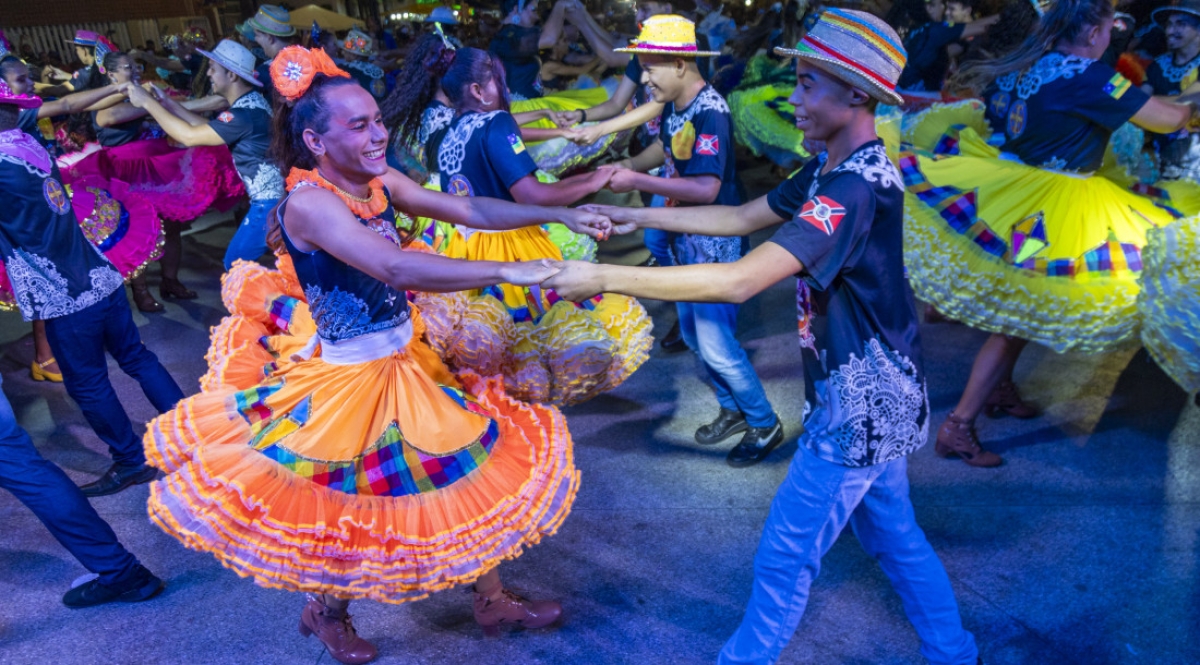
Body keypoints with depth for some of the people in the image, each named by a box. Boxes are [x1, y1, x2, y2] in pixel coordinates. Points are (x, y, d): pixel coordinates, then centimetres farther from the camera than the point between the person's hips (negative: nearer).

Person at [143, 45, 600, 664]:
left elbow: (471, 209, -3)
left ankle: (493, 601, 36)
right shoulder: (308, 202, -25)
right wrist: (505, 272, -39)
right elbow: (397, 268, -38)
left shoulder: (378, 183, -3)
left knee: (472, 472, 15)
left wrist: (562, 214, -10)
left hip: (408, 363, 8)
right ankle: (324, 611, 45)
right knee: (345, 511, 12)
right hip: (349, 381, -8)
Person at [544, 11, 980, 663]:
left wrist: (604, 277, -34)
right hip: (874, 395, 10)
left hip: (858, 406, -10)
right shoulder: (832, 170, 3)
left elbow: (740, 279, -36)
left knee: (785, 556, 4)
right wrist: (641, 216, 6)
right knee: (892, 533, 25)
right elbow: (743, 217, 11)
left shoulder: (856, 188, -28)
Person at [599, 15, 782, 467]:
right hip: (685, 241, 9)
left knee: (716, 344, -3)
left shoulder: (710, 113, -24)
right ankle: (732, 409, 37)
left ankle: (765, 425, 18)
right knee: (693, 334, 18)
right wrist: (629, 164, 2)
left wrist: (638, 181, -30)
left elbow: (706, 188, -33)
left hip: (715, 246, -9)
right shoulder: (674, 106, 2)